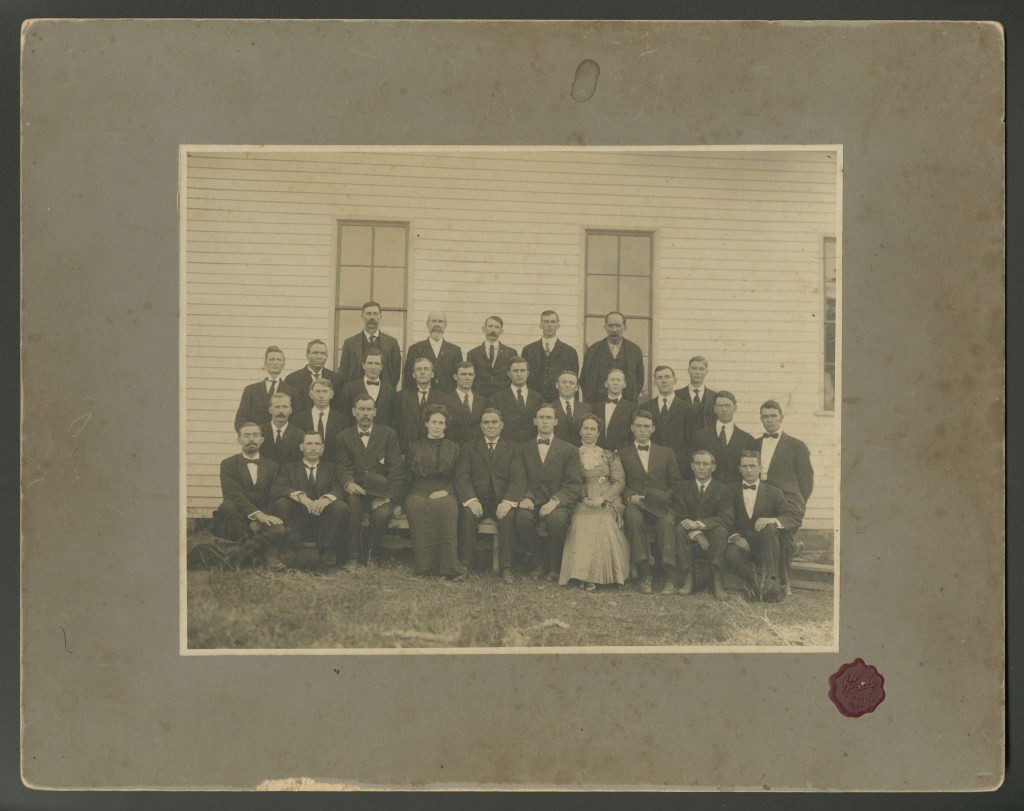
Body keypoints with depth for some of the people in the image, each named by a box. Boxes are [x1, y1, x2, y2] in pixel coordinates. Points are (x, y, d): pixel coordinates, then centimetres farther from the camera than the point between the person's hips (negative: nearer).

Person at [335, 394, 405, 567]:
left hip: (381, 492, -1)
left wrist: (388, 495, -12)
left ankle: (366, 551, -5)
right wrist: (348, 483, -23)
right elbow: (343, 467, 1)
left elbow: (396, 468, 1)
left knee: (382, 514, -32)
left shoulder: (388, 434, 8)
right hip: (356, 491, 1)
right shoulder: (343, 436, 11)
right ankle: (353, 557, -25)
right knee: (353, 502, -33)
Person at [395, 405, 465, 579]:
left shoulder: (453, 448, 20)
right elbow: (406, 477, 14)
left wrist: (445, 491, -11)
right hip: (418, 493, 1)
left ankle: (448, 566, -42)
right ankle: (425, 566, -39)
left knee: (444, 506, -39)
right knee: (418, 507, -38)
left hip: (444, 494, -1)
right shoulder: (415, 447, 22)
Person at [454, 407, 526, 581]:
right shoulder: (469, 447, 14)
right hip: (476, 500, 0)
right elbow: (462, 476, 1)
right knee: (468, 514, -31)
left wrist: (508, 501, -19)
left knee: (508, 516, -31)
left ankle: (505, 568, -26)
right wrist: (471, 500, -17)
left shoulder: (513, 449, 13)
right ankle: (466, 565, -22)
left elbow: (518, 478, -1)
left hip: (502, 501, 0)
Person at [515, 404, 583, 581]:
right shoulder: (524, 449, 16)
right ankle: (539, 563, -10)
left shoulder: (569, 450, 8)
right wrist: (525, 497, -14)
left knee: (556, 519, -36)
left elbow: (574, 485, -2)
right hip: (533, 502, 2)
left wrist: (555, 501, -19)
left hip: (558, 504, -2)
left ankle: (554, 567, -11)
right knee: (522, 517, -32)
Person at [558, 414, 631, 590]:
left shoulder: (610, 455, 19)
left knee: (604, 522, -34)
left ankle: (605, 574, -32)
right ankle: (584, 574, -36)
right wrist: (583, 499, -8)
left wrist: (602, 498, -9)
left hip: (607, 503, 0)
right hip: (582, 503, 0)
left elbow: (619, 482, 8)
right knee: (582, 523, -33)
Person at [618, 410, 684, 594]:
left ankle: (670, 577, -35)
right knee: (633, 517, -37)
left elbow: (676, 483, 14)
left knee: (667, 521, -34)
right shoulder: (622, 453, 17)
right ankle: (645, 576, -36)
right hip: (635, 504, -1)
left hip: (660, 505, 1)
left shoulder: (666, 453, 21)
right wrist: (630, 497, -11)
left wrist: (665, 498, -6)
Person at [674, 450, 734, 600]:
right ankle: (688, 579, -24)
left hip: (712, 537, -1)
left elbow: (726, 519, -10)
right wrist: (696, 534, -20)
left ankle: (717, 582, -29)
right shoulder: (684, 487, 9)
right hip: (691, 540, 1)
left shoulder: (723, 490, 4)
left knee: (721, 531, -32)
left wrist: (699, 524, -24)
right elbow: (680, 516, -2)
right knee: (679, 529, -29)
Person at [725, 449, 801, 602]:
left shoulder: (773, 492, 10)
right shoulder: (731, 490, 11)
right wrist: (735, 537, -18)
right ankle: (768, 585, -29)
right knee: (731, 555, -34)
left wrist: (772, 520, -22)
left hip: (763, 543, 0)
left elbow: (792, 518, -1)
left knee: (769, 528, -33)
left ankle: (769, 577, -32)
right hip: (742, 542, 0)